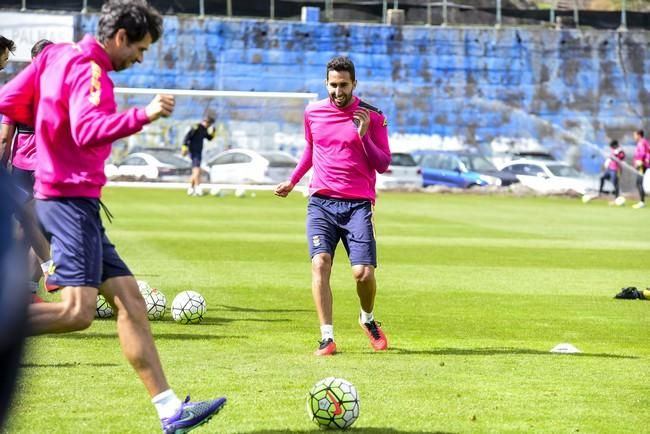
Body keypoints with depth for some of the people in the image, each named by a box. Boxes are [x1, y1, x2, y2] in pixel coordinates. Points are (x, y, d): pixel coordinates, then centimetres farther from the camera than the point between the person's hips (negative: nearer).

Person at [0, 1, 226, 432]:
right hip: (72, 198, -11)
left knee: (128, 297, 7)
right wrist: (143, 116, -40)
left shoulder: (57, 55, 15)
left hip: (71, 199, 11)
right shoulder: (89, 70, -13)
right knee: (78, 311, -21)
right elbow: (87, 131, -31)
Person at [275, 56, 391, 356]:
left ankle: (368, 318, 22)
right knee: (320, 263, -17)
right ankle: (326, 337, -15)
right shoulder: (313, 113, 8)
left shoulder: (371, 117, -1)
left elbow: (383, 165, 0)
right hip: (321, 202, 2)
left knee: (363, 272, -11)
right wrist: (293, 180, 28)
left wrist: (364, 136, -13)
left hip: (357, 204, -2)